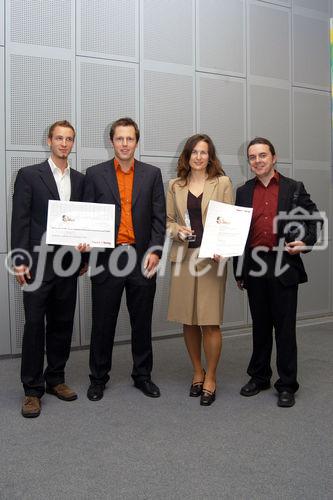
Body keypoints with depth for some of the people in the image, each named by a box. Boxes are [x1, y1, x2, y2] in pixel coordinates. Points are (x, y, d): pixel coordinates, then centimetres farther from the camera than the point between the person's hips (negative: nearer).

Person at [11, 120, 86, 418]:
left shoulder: (80, 180, 11)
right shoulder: (29, 175, -1)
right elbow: (20, 220, -5)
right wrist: (20, 261, -11)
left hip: (68, 263, 4)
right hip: (38, 262, -4)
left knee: (63, 324, 10)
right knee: (35, 324, 0)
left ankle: (55, 378, 25)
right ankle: (33, 389, 11)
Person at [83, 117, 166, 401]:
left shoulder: (152, 174, 7)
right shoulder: (95, 174, 6)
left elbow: (159, 216, 4)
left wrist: (155, 251, -7)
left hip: (142, 258, 1)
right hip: (106, 258, -1)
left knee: (142, 322, 10)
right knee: (103, 322, 8)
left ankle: (143, 375, 26)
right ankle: (98, 378, 23)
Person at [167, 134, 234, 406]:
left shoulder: (222, 183, 4)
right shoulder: (175, 185, 11)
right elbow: (168, 220, 14)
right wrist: (177, 230, -8)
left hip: (211, 257, -3)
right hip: (183, 256, 3)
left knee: (210, 321, -4)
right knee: (188, 320, 8)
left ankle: (210, 378, 13)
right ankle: (198, 371, 26)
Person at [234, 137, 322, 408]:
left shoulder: (294, 188, 3)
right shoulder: (243, 192, 9)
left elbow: (313, 219, 7)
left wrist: (306, 242, -13)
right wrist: (239, 271, 8)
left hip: (284, 266, -3)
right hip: (254, 266, 3)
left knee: (285, 327, 2)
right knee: (260, 325, 14)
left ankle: (287, 385, 14)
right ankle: (259, 377, 28)